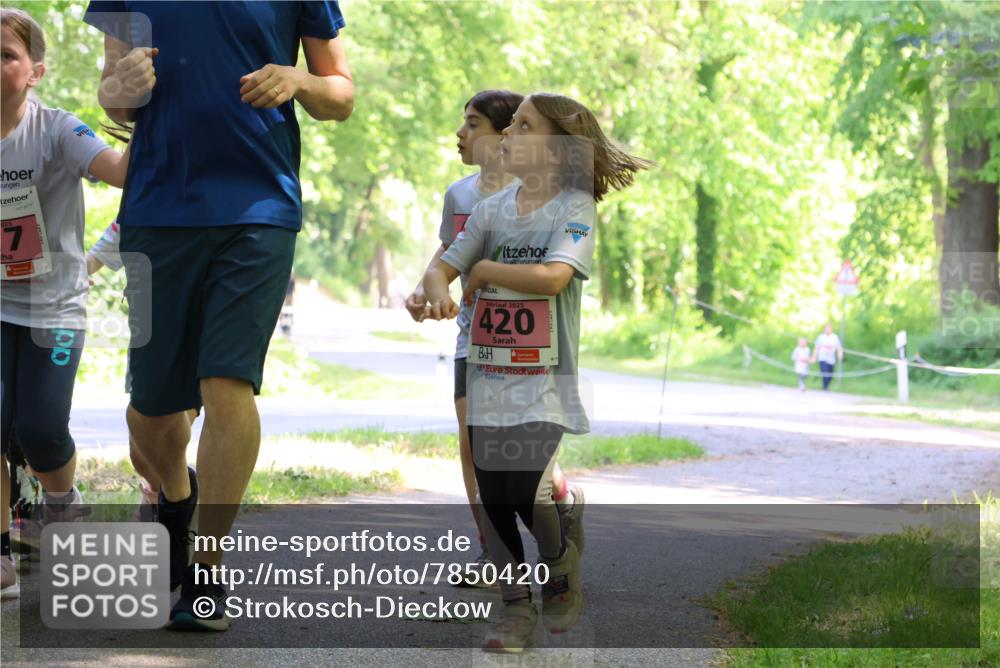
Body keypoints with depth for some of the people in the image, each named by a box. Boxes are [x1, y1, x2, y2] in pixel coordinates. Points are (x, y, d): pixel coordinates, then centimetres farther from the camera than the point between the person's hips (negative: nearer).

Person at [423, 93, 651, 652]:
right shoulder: (493, 209, 9)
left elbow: (552, 277, -21)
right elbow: (442, 266, 8)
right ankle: (517, 609, 14)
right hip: (488, 376, 5)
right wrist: (438, 291, -16)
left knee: (527, 494, -16)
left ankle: (561, 565, 15)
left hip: (544, 381, -5)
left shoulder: (575, 208, -6)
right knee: (494, 498, 1)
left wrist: (485, 271, -7)